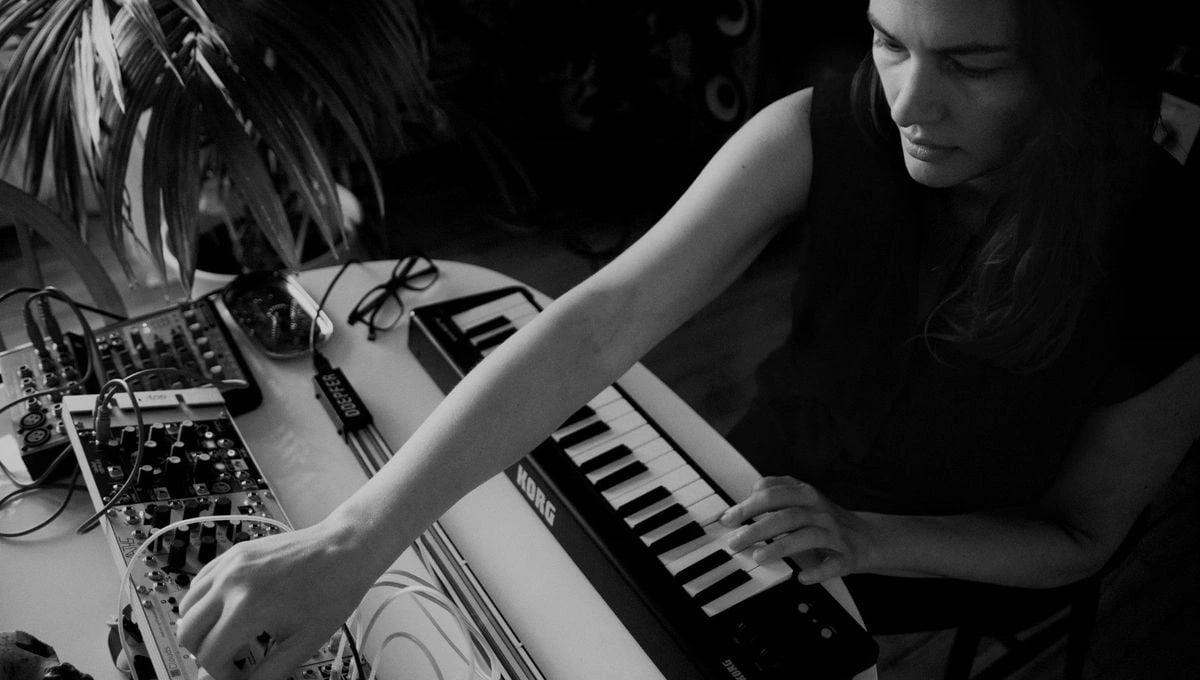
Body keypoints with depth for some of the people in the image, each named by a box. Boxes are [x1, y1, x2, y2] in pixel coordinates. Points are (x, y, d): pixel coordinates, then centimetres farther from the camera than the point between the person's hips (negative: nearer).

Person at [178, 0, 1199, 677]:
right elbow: (601, 326, -36)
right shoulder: (821, 138, -27)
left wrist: (866, 538, -27)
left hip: (932, 580, -1)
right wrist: (349, 543, -43)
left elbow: (1080, 535, -11)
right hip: (760, 498, 2)